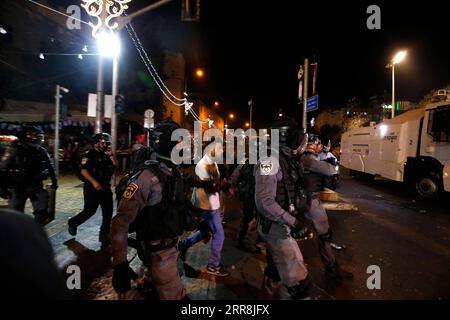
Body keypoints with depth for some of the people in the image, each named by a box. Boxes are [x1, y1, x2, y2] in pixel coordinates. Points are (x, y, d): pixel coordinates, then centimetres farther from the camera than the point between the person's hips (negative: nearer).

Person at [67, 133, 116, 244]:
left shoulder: (105, 155, 12)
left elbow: (115, 166, 7)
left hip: (105, 187, 6)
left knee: (108, 212, 2)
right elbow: (83, 170, -19)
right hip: (92, 187, -6)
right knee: (89, 211, 1)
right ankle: (72, 222, 31)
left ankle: (104, 235, 11)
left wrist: (111, 155, -3)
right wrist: (94, 182, -28)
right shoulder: (89, 155, -7)